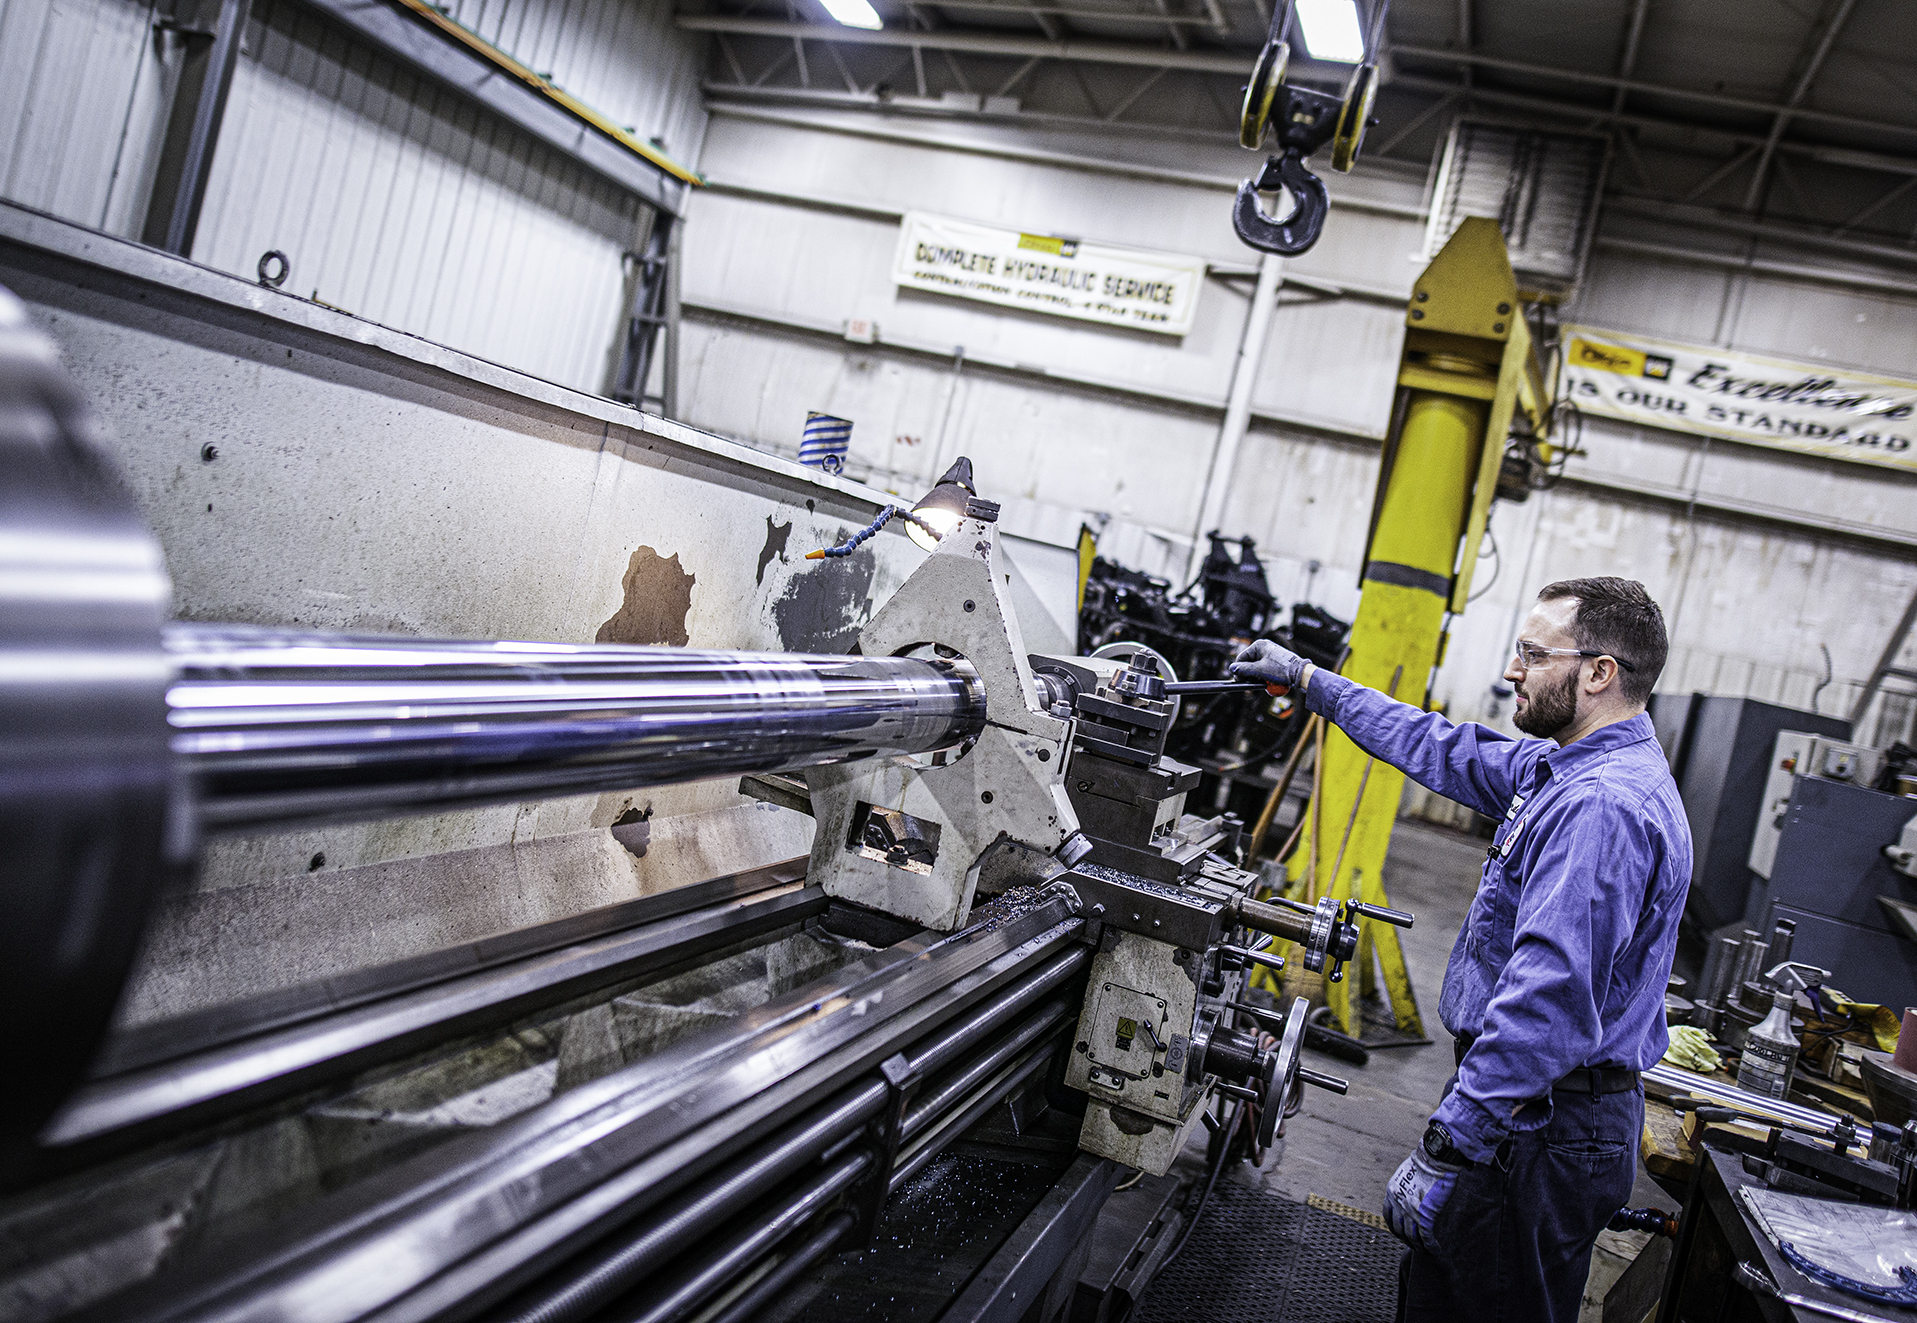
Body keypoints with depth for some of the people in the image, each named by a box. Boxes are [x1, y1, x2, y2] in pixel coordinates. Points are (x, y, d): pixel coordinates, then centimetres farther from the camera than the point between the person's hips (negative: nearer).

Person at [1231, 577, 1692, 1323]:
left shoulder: (1603, 807, -25)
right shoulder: (1570, 767, 10)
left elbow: (1547, 997, -31)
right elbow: (1445, 752, 22)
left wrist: (1445, 1150, -31)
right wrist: (1311, 681, 26)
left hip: (1541, 1140, -10)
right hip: (1534, 1113, 10)